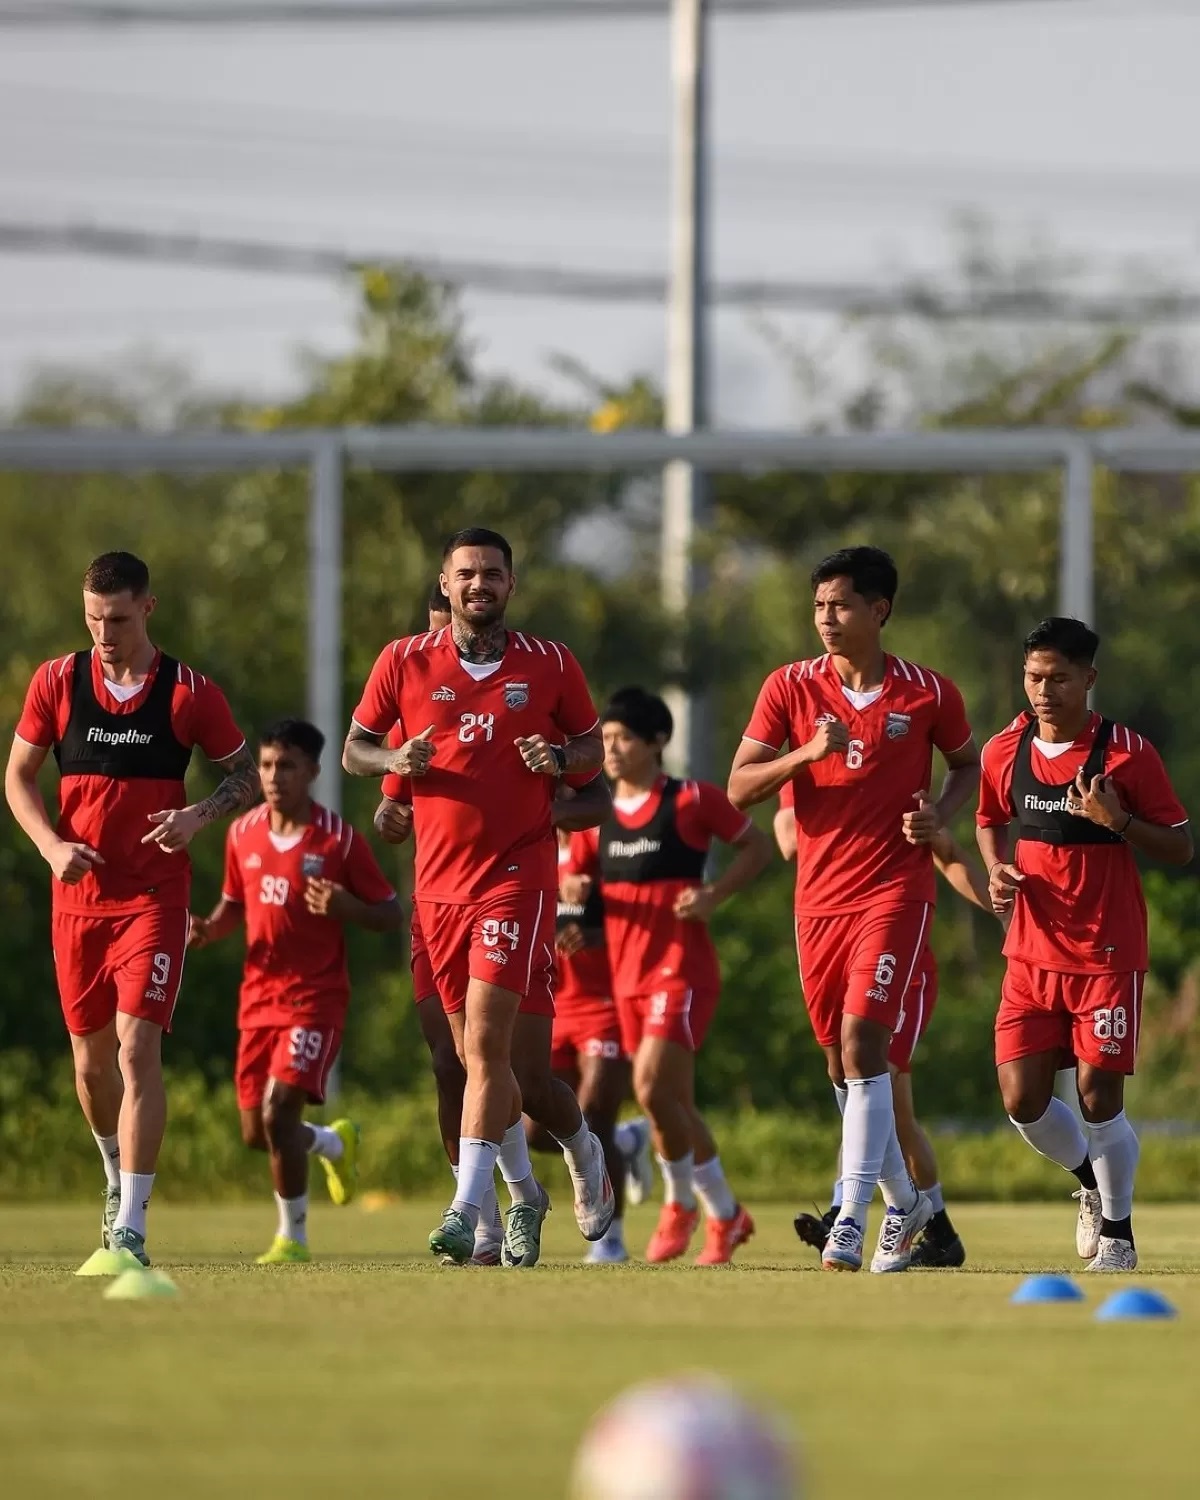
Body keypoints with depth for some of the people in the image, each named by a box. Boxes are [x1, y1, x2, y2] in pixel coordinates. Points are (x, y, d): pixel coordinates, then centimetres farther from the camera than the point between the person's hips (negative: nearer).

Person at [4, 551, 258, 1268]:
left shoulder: (190, 692, -4)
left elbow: (249, 774, 6)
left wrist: (199, 815, -14)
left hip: (154, 898, -3)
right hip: (78, 894, 3)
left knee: (138, 1048, -15)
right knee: (92, 1059, 12)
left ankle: (131, 1228, -16)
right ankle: (119, 1178, 40)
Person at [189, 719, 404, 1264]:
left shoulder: (339, 840, -9)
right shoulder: (243, 834, 5)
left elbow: (391, 916, -5)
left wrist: (346, 907, -25)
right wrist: (208, 929, -2)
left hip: (315, 998, -5)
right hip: (259, 996, 6)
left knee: (278, 1111, -19)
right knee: (256, 1132, 8)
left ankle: (294, 1235, -1)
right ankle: (334, 1143, 42)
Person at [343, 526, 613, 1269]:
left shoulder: (551, 665, 2)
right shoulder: (404, 662, 5)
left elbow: (597, 746, 12)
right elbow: (354, 748, 11)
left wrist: (561, 760, -10)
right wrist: (396, 761, -11)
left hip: (519, 871, -3)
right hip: (441, 879, 3)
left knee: (487, 1041, -16)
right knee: (476, 1050, 11)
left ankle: (467, 1209, -17)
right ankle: (525, 1196, 29)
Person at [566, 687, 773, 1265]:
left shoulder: (692, 801, -6)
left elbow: (757, 847, 1)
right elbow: (574, 880, 17)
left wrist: (713, 895, -13)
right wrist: (573, 892, -7)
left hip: (682, 968, -6)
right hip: (627, 974, 6)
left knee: (652, 1086, -20)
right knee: (675, 1103, 11)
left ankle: (682, 1202, -1)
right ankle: (725, 1215, 29)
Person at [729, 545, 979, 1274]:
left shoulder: (929, 694, -1)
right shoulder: (790, 688, 2)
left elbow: (969, 763, 16)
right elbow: (739, 787, -1)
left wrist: (940, 814, -5)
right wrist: (805, 754, -18)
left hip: (896, 891, -4)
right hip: (820, 898, 4)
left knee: (863, 1041, -19)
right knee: (843, 1062, 11)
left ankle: (852, 1219, -22)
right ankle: (906, 1201, 30)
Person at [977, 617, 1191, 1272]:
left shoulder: (1127, 753, -10)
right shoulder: (1006, 752, 2)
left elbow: (1181, 848, -6)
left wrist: (1118, 822, -23)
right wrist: (996, 868, 0)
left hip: (1107, 954, -4)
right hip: (1032, 952, 4)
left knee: (1099, 1096, -5)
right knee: (1022, 1100, -2)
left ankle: (1117, 1236, 14)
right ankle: (1091, 1181, 28)